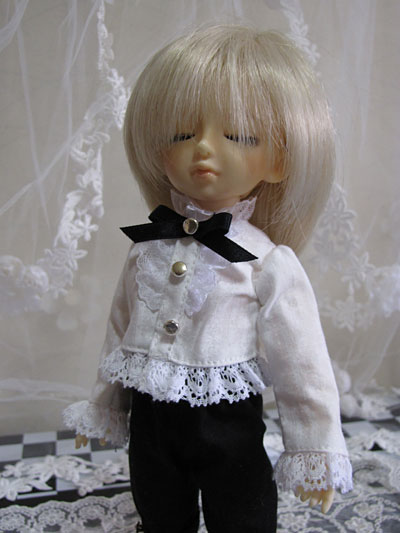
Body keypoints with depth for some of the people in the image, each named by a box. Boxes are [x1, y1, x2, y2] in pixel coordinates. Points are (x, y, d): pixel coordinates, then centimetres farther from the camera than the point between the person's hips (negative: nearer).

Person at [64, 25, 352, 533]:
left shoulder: (268, 265, -18)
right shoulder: (147, 248, -5)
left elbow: (303, 366, -11)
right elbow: (120, 332, 7)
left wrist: (316, 454, -6)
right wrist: (103, 407, 16)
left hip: (229, 429, -4)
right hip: (151, 423, 4)